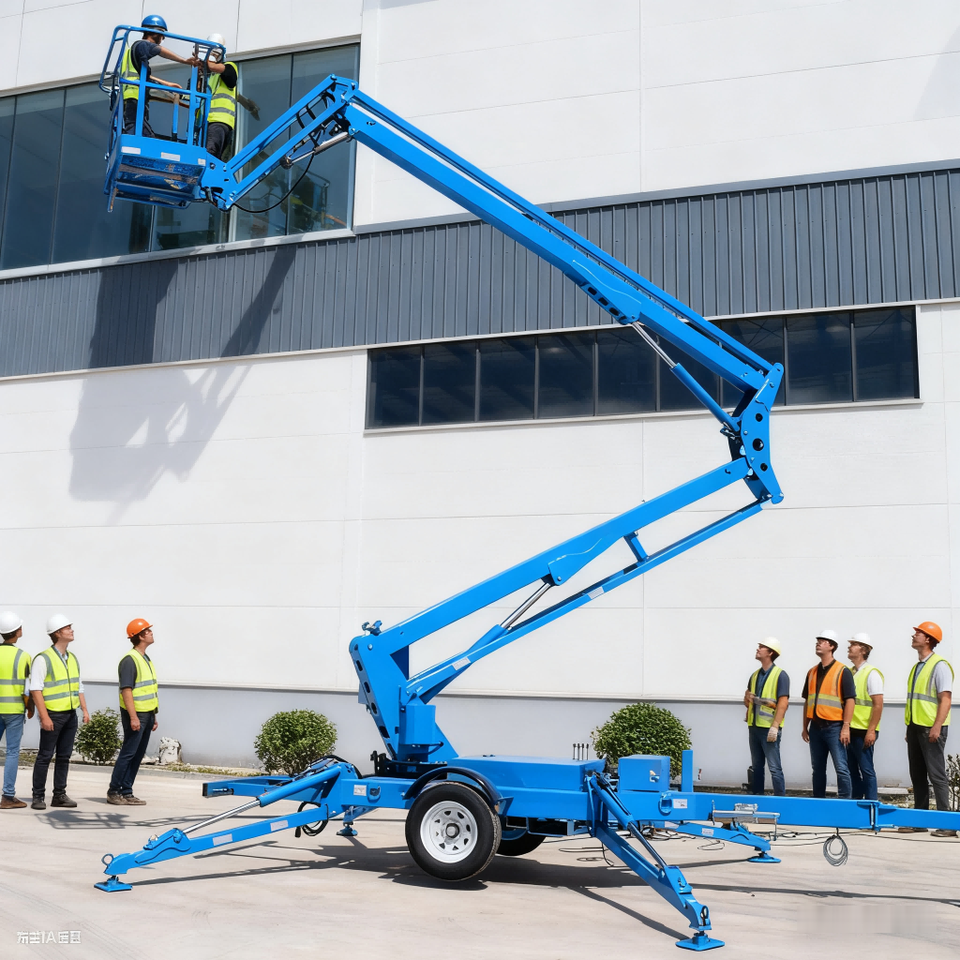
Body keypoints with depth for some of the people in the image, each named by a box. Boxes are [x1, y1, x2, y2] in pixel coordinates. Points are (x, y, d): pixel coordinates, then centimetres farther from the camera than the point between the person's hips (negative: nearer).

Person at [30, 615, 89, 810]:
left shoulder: (73, 659, 13)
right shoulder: (43, 659, -10)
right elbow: (36, 689, -14)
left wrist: (85, 710, 9)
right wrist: (44, 716, -19)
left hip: (71, 714, 7)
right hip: (53, 715, -7)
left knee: (64, 756, 9)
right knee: (45, 756, -1)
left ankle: (59, 795, 16)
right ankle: (38, 797, 6)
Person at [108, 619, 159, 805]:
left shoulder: (146, 659, 16)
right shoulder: (130, 660, -13)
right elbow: (126, 690, -19)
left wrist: (153, 715, 19)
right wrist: (133, 716, -24)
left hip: (147, 714, 9)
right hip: (135, 714, -9)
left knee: (138, 755, 9)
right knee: (128, 753, -6)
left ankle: (126, 792, 13)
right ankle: (113, 792, 2)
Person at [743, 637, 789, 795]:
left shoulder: (780, 675, -7)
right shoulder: (755, 675, 15)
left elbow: (783, 703, -13)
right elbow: (747, 701, 23)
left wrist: (775, 726, -19)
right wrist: (748, 699, -1)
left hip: (769, 728, -7)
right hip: (754, 727, 7)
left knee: (774, 767, -5)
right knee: (756, 766, 11)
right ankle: (756, 796, 18)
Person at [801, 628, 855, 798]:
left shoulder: (842, 672, -5)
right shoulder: (812, 672, 14)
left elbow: (850, 700, -9)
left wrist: (846, 727, -15)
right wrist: (805, 727, 14)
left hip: (834, 726, -6)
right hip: (816, 726, 6)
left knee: (841, 768, -7)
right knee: (818, 769, 11)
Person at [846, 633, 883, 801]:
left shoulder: (871, 673, -9)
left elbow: (878, 704, -13)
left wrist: (871, 730, -18)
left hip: (863, 732, -8)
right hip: (849, 730, 8)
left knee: (866, 770, -3)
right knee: (853, 770, 12)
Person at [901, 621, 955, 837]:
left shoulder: (939, 665, -10)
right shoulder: (917, 667, 15)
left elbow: (945, 698, -16)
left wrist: (937, 727, -23)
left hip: (931, 729, -8)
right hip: (915, 727, 8)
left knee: (936, 775, -6)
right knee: (917, 775, 10)